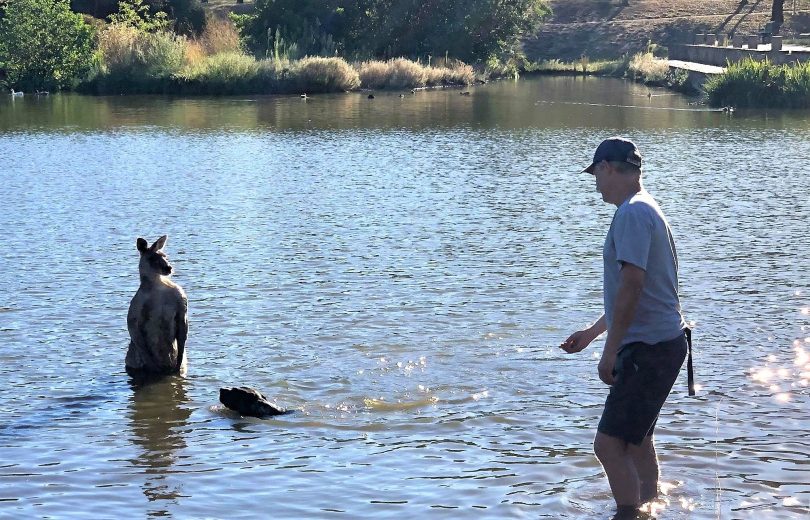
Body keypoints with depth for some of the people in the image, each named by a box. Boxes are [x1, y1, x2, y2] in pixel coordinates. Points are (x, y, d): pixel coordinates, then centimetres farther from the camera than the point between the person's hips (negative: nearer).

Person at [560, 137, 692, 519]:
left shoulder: (632, 214, -16)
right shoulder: (643, 210, 17)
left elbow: (632, 286, -24)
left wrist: (610, 352, -20)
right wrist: (591, 333, 30)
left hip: (649, 350, -11)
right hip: (661, 344, 11)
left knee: (609, 444, -11)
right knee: (636, 440, 22)